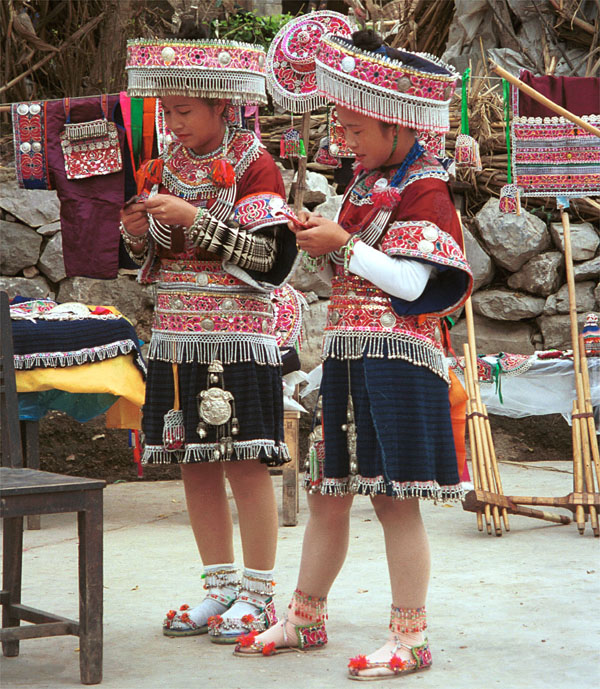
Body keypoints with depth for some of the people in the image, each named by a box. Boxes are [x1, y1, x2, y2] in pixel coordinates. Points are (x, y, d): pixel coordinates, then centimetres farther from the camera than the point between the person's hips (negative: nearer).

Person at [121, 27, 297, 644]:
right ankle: (220, 586, 19)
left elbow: (269, 258, -14)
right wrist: (136, 234, -3)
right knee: (194, 467, 8)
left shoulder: (254, 165, -5)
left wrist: (194, 218, -19)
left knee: (245, 465, -5)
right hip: (176, 338, 6)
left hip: (237, 339, -6)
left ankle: (258, 594, 4)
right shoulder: (163, 169, 13)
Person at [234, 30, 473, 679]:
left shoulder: (423, 188, -10)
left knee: (394, 498, -5)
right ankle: (305, 618, 25)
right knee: (327, 493, 13)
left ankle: (409, 637, 4)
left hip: (397, 358, -8)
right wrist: (321, 236, 6)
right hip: (346, 354, 8)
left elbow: (412, 283, -18)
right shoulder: (365, 178, 16)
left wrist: (342, 243, -13)